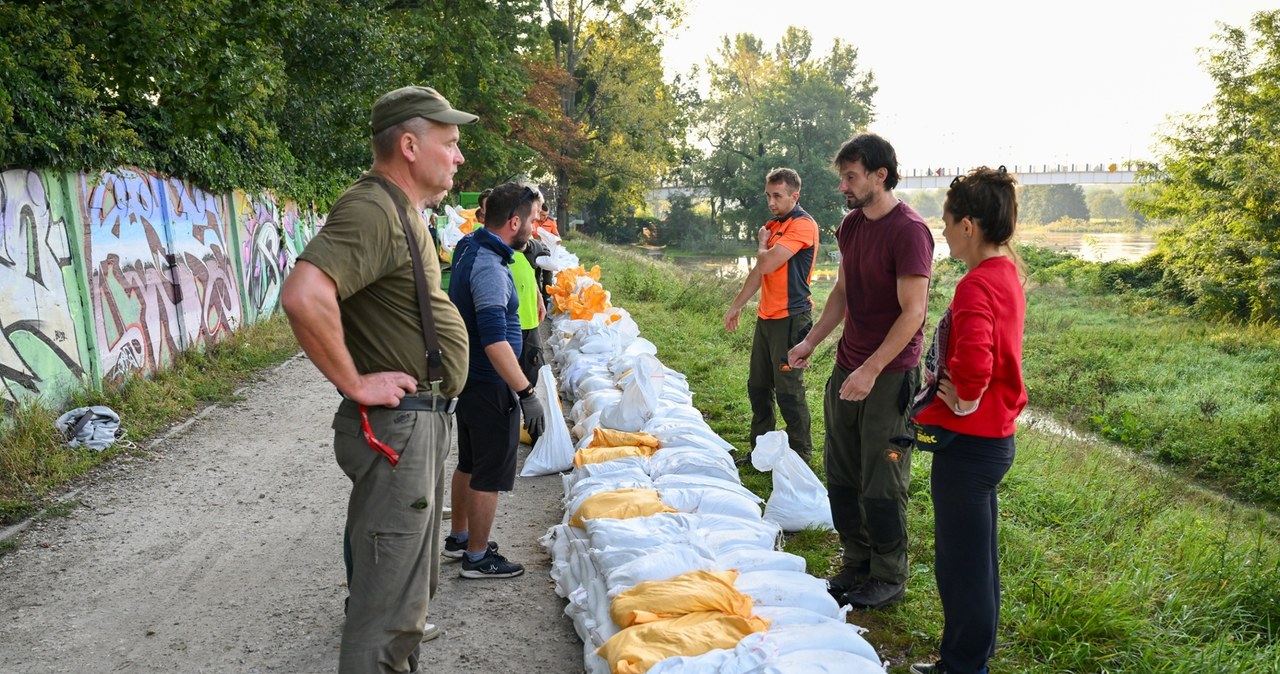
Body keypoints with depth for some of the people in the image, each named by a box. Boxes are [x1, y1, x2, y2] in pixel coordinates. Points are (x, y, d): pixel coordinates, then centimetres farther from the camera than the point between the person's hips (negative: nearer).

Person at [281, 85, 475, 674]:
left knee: (410, 577, 24)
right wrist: (355, 383, -24)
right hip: (396, 423, -10)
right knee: (390, 598, -2)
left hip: (424, 419, 10)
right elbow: (303, 296, -35)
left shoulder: (404, 211, 14)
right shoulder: (370, 211, -20)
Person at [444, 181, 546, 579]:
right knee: (491, 474, 2)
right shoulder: (489, 267, -25)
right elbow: (494, 340, -31)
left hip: (469, 381, 10)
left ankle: (459, 538, 37)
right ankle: (478, 557, 14)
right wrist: (526, 393, -30)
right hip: (490, 386, -10)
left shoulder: (469, 246, 5)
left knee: (469, 464, 22)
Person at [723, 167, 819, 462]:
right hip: (766, 316, 9)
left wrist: (762, 244, 0)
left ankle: (801, 457, 8)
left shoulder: (802, 225, -13)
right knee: (758, 386, 14)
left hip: (790, 318, -9)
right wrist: (737, 305, 21)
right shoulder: (773, 225, 16)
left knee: (789, 391, -4)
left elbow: (767, 264, -21)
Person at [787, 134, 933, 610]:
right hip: (847, 370, 8)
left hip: (889, 376, -8)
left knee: (881, 486, 2)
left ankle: (889, 579, 19)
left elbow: (913, 312, -19)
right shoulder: (851, 225, 9)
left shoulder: (908, 231, -16)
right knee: (841, 478, 13)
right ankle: (856, 565, 29)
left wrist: (871, 370, -22)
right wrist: (811, 341, 7)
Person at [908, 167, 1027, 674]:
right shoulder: (1007, 272, 8)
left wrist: (964, 400, -21)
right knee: (977, 557, 21)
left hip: (967, 443, -10)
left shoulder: (977, 285, -23)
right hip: (995, 436, 10)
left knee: (960, 562, 4)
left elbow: (973, 362, -39)